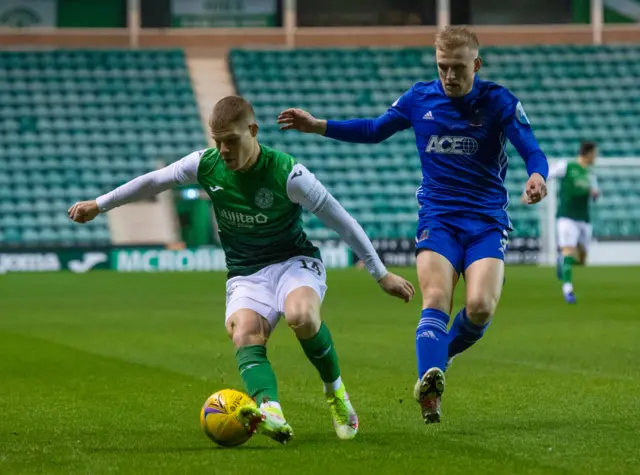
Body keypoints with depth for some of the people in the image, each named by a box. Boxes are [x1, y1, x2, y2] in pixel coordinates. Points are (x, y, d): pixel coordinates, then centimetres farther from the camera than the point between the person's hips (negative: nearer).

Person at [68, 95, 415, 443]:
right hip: (246, 274, 3)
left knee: (301, 316, -36)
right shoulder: (206, 166, -6)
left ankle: (335, 393, -11)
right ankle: (271, 415, -53)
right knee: (245, 335, -29)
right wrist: (99, 205, 17)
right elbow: (152, 182, 10)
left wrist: (381, 274, -9)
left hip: (294, 261, -3)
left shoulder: (288, 174, -19)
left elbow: (341, 221, -12)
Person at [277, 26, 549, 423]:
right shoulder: (420, 99, 4)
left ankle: (439, 356, 11)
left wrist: (537, 177, -35)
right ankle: (430, 386, -38)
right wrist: (318, 126, 10)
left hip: (487, 222, -1)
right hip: (437, 218, 1)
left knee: (480, 306, -20)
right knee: (436, 298, -23)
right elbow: (374, 130, 20)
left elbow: (533, 151, -11)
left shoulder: (499, 102, -4)